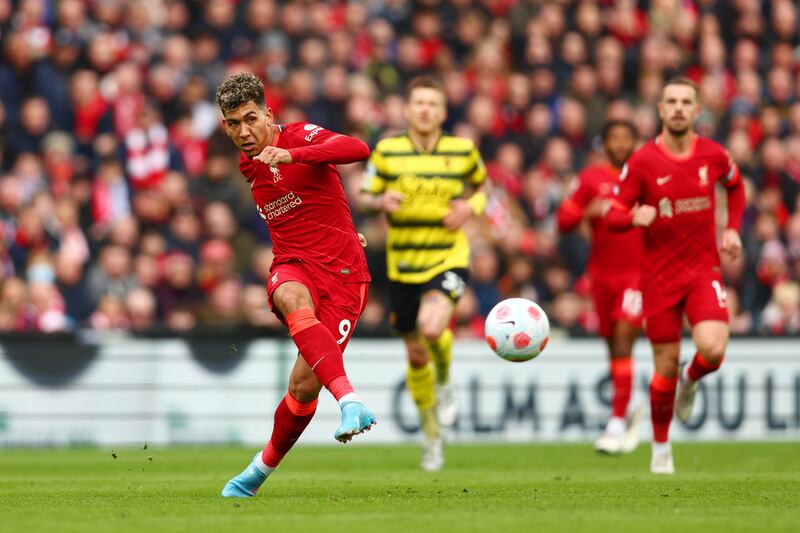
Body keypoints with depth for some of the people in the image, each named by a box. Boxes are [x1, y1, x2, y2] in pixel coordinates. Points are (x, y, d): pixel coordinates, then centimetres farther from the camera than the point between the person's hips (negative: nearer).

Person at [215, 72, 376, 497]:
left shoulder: (300, 137, -6)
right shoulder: (247, 168, 14)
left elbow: (358, 150, -28)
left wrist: (293, 155, -38)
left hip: (342, 274, -3)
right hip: (293, 266, 4)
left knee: (305, 386, -13)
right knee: (293, 299, -37)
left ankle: (262, 469, 12)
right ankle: (349, 402, -48)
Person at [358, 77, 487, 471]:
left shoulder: (463, 151, -1)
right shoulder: (387, 151, -1)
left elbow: (481, 186, 17)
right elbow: (363, 198, 7)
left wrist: (470, 207, -5)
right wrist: (381, 202, -16)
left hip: (449, 258, -2)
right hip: (403, 265, 2)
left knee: (432, 326, -31)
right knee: (416, 354, 10)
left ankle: (445, 383, 3)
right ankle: (432, 435, 30)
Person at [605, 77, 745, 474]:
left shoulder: (713, 155, -1)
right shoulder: (642, 161, -8)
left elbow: (736, 187, 21)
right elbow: (613, 216, -6)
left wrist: (732, 229, 8)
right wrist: (635, 217, -28)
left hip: (704, 269, 1)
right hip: (659, 274, -1)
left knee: (712, 350, -22)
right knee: (666, 367, 1)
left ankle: (690, 379, 15)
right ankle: (661, 449, 21)